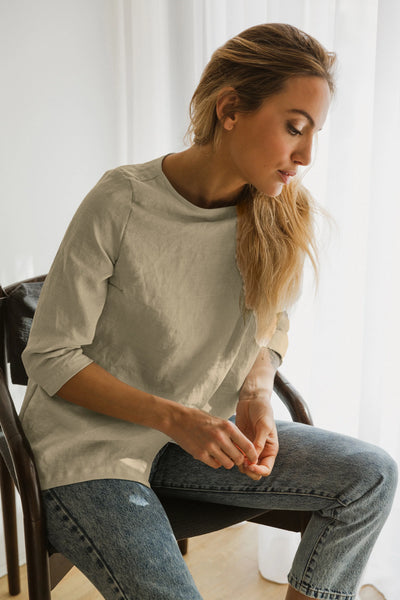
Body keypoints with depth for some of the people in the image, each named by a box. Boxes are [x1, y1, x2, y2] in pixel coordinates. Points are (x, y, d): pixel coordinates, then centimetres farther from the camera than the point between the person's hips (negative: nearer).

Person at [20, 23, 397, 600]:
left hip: (197, 434, 5)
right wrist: (174, 417, -23)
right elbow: (50, 357, -14)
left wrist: (256, 395, -13)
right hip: (88, 444, -4)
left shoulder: (281, 215, -7)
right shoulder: (121, 203, -21)